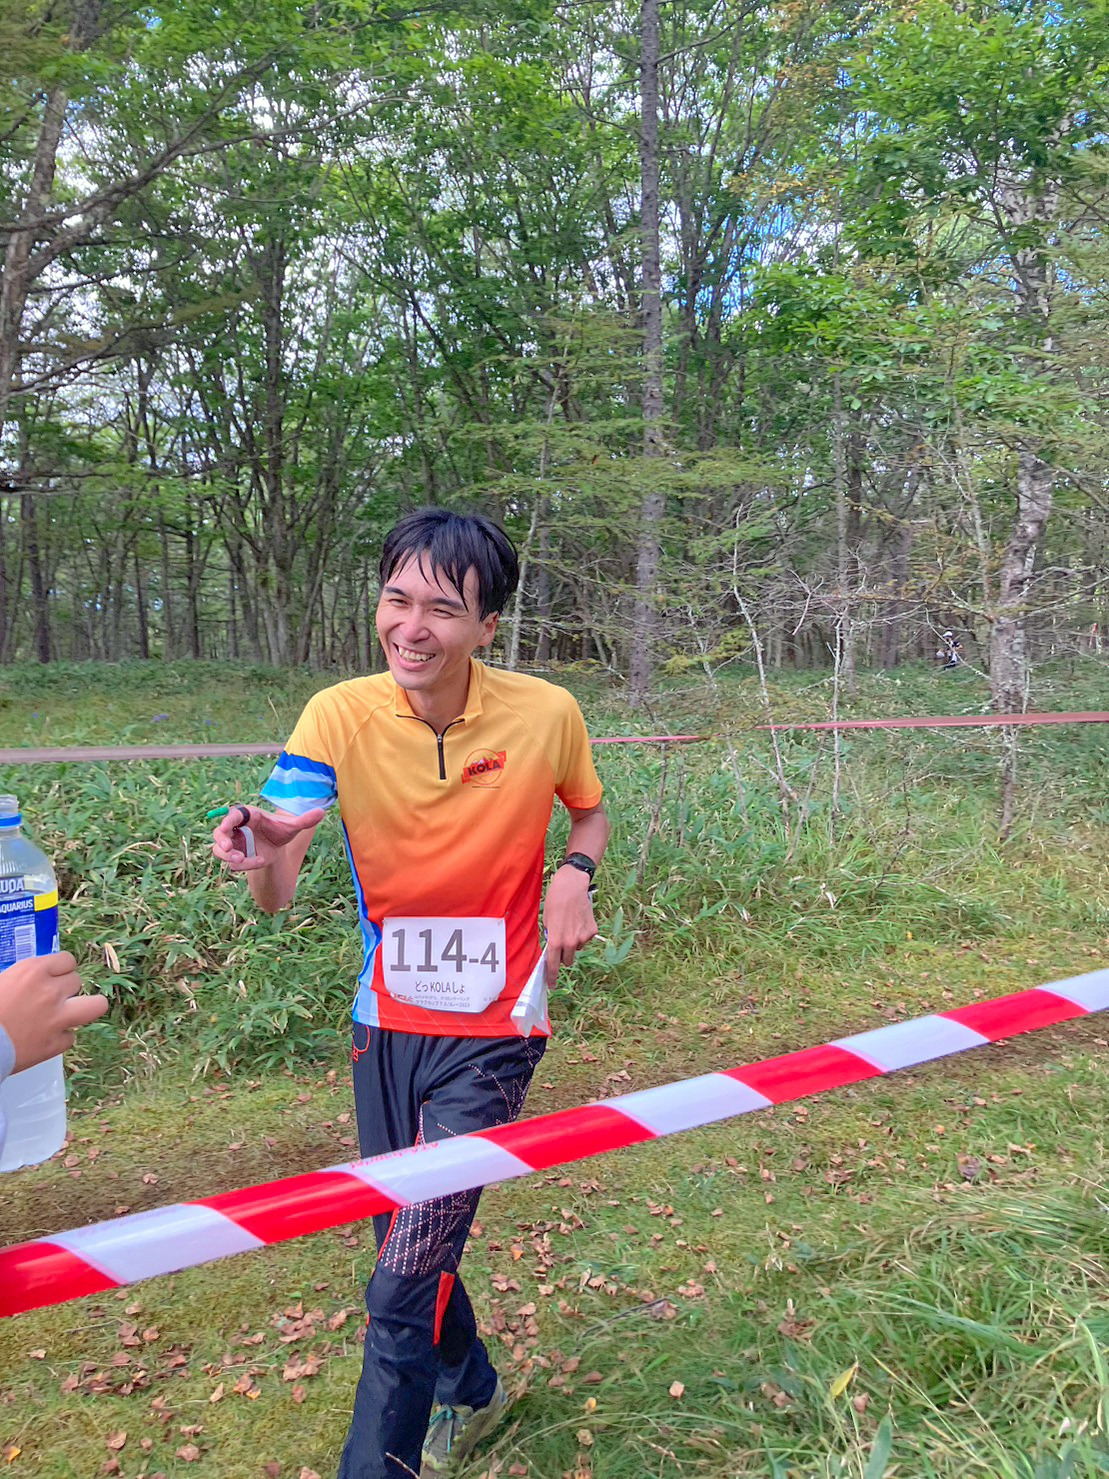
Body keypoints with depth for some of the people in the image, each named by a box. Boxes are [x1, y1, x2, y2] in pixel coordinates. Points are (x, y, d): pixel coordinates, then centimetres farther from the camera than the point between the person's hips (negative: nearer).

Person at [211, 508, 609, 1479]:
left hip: (492, 1030, -3)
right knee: (408, 1241, 21)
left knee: (405, 1279, -7)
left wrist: (576, 874, -14)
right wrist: (264, 850, -42)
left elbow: (589, 812, 8)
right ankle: (470, 1390, 51)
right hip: (387, 1022, 3)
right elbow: (276, 897, -19)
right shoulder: (338, 718, -13)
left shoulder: (546, 714, -14)